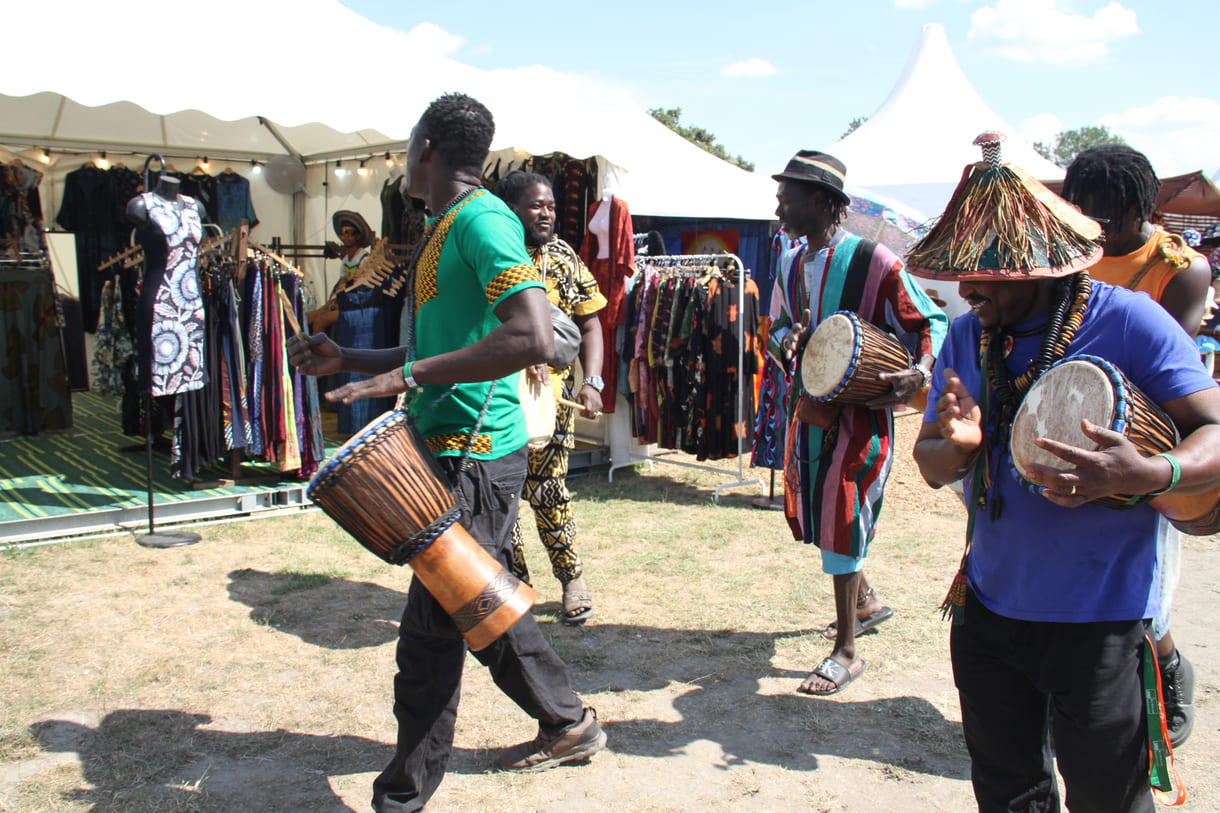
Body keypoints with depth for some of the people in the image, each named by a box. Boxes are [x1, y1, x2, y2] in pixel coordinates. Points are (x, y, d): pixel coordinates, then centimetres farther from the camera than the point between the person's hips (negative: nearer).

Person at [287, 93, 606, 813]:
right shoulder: (446, 229, 17)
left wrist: (409, 375, -26)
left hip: (473, 457, -10)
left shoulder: (482, 220, -14)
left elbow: (533, 339, -28)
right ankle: (569, 725, 37)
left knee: (432, 632, -1)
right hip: (462, 453, 10)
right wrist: (348, 361, 18)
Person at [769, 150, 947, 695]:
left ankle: (846, 652, 11)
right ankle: (865, 601, 41)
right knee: (812, 516, 16)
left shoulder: (873, 261, -14)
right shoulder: (792, 265, 7)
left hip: (859, 411, -7)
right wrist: (784, 339, -3)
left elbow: (930, 323, -8)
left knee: (840, 522, -4)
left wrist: (921, 373, -26)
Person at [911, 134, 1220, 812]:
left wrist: (1148, 475, -33)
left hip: (1101, 620, -4)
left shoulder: (1127, 321, -12)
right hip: (989, 607, 5)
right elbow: (932, 466, 5)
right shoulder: (965, 337, 3)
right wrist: (958, 445, -19)